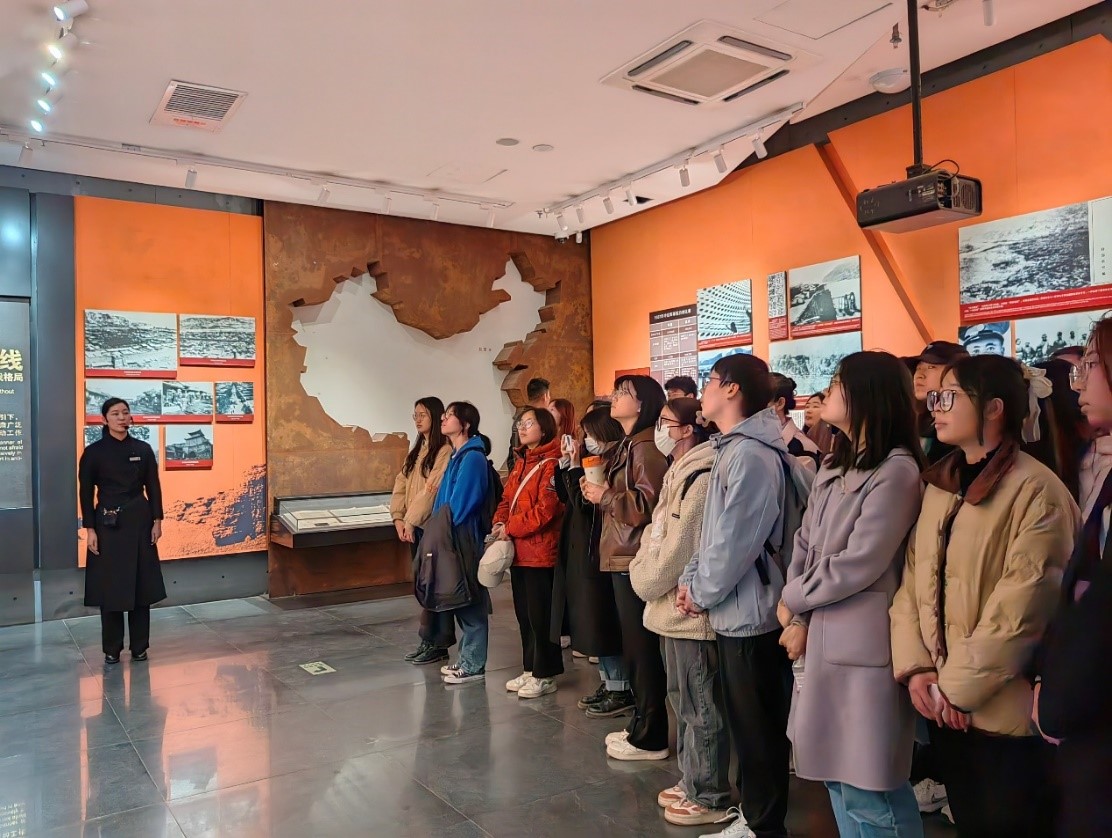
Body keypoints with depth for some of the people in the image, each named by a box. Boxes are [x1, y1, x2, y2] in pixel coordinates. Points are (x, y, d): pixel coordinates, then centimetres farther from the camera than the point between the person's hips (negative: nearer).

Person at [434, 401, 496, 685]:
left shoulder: (472, 458, -14)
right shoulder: (458, 456, 14)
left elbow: (461, 503, -17)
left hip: (465, 539, -9)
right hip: (453, 537, 9)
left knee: (470, 601, -1)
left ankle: (474, 665, 8)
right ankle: (467, 659, 24)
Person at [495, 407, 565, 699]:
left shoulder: (550, 464, -13)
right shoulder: (520, 462, 15)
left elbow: (545, 510, -20)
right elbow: (507, 499, 17)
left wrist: (511, 528, -14)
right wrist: (500, 523, -2)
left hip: (540, 552, -9)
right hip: (518, 552, 9)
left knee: (540, 615, 0)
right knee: (523, 613, 15)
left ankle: (545, 675, 13)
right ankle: (530, 669, 28)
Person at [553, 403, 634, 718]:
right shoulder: (595, 461, 12)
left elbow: (584, 502, -20)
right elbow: (565, 496, 14)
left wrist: (576, 468, -13)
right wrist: (566, 464, 4)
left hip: (598, 552, -10)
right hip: (581, 550, 10)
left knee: (603, 623, -2)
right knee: (594, 622, 14)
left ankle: (621, 689, 10)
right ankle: (608, 683, 25)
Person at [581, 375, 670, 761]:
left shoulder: (646, 447, -14)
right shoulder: (628, 445, 17)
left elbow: (648, 504, -22)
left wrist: (604, 495, -13)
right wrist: (599, 490, 10)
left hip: (637, 560, -10)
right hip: (623, 558, 10)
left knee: (642, 649, -2)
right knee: (634, 648, 16)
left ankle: (650, 738, 9)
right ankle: (641, 727, 26)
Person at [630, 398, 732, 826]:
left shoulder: (701, 479, -18)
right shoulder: (679, 474, 13)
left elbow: (679, 548, -20)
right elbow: (658, 534, 19)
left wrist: (642, 581, -7)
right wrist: (642, 567, 4)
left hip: (691, 608, -10)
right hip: (674, 606, 10)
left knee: (701, 706, 3)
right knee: (683, 700, 19)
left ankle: (710, 797, 17)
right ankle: (691, 781, 33)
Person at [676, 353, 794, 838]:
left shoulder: (751, 454, -19)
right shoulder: (732, 449, 12)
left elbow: (737, 539, -21)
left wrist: (702, 592, -10)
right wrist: (692, 579, 6)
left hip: (748, 610, -9)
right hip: (732, 609, 9)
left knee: (758, 727, 5)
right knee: (745, 722, 19)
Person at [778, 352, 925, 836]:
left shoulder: (897, 469, -13)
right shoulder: (832, 468, 13)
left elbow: (856, 565, -17)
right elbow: (803, 545, 9)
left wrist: (791, 600, -4)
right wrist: (798, 619, -5)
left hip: (863, 649, -8)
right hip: (821, 642, 8)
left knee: (868, 793, 2)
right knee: (838, 780, 18)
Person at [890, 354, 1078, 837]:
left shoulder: (1036, 490, -14)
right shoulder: (938, 487, 9)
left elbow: (1021, 606, -20)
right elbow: (911, 581, 6)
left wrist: (959, 686, -15)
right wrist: (915, 668, -5)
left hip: (1004, 710, -6)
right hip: (942, 706, 7)